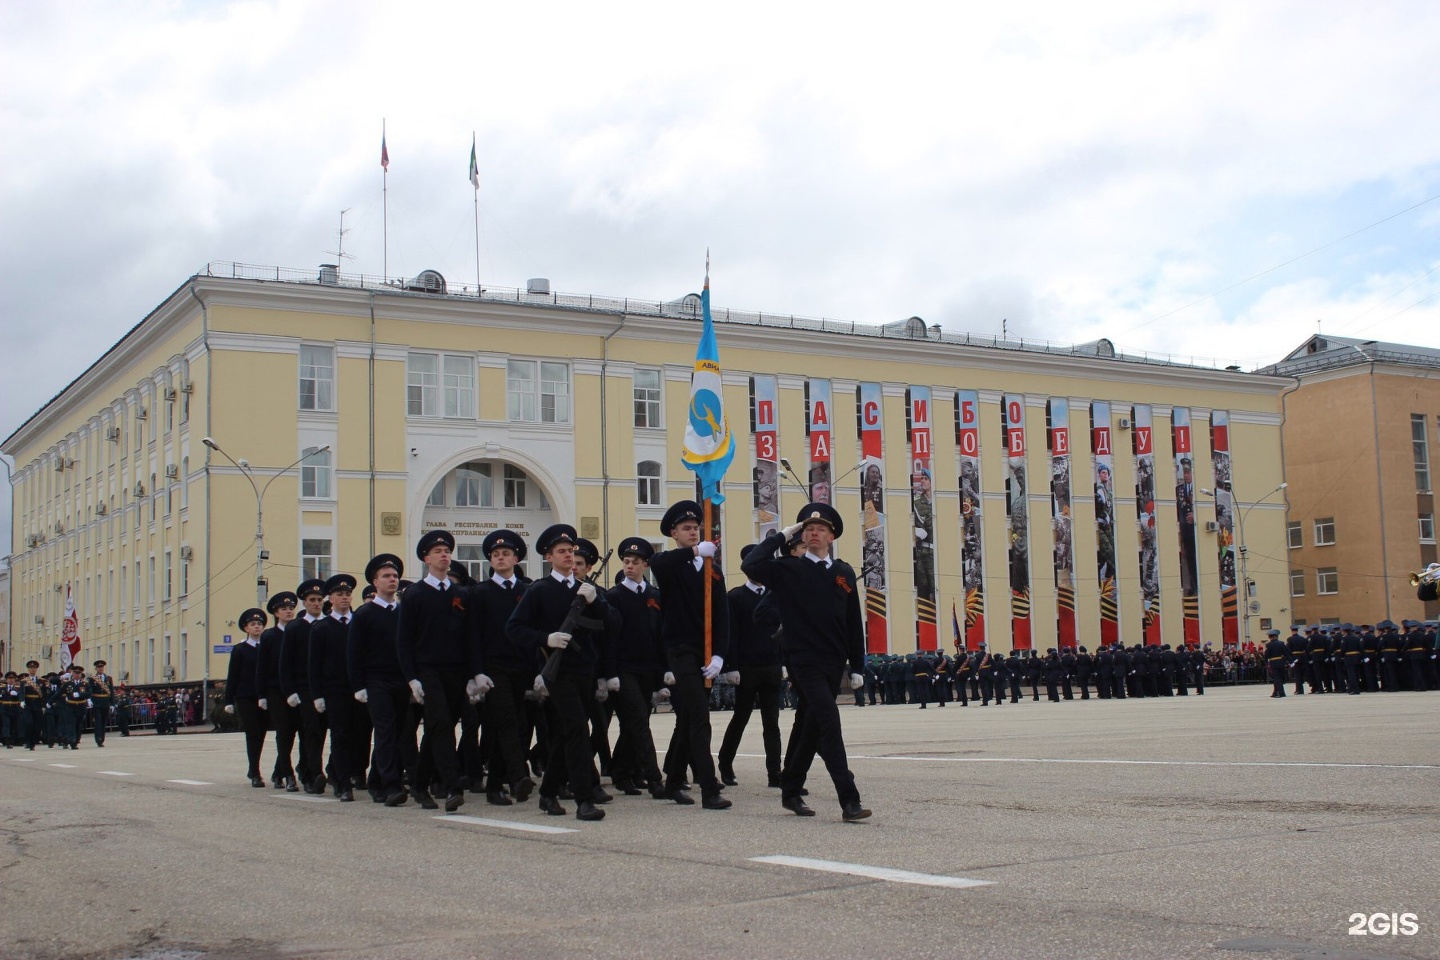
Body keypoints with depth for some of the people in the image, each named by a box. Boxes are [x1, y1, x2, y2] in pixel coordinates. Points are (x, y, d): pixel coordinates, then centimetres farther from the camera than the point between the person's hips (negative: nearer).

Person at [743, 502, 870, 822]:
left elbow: (854, 622, 12)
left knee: (814, 727, 14)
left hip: (834, 664, 5)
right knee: (830, 723, -16)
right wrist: (780, 535, -11)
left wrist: (857, 667, 10)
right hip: (804, 662, -5)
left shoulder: (844, 573, 10)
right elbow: (750, 566, -18)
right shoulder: (788, 569, -1)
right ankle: (849, 800, -17)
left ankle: (791, 791, 29)